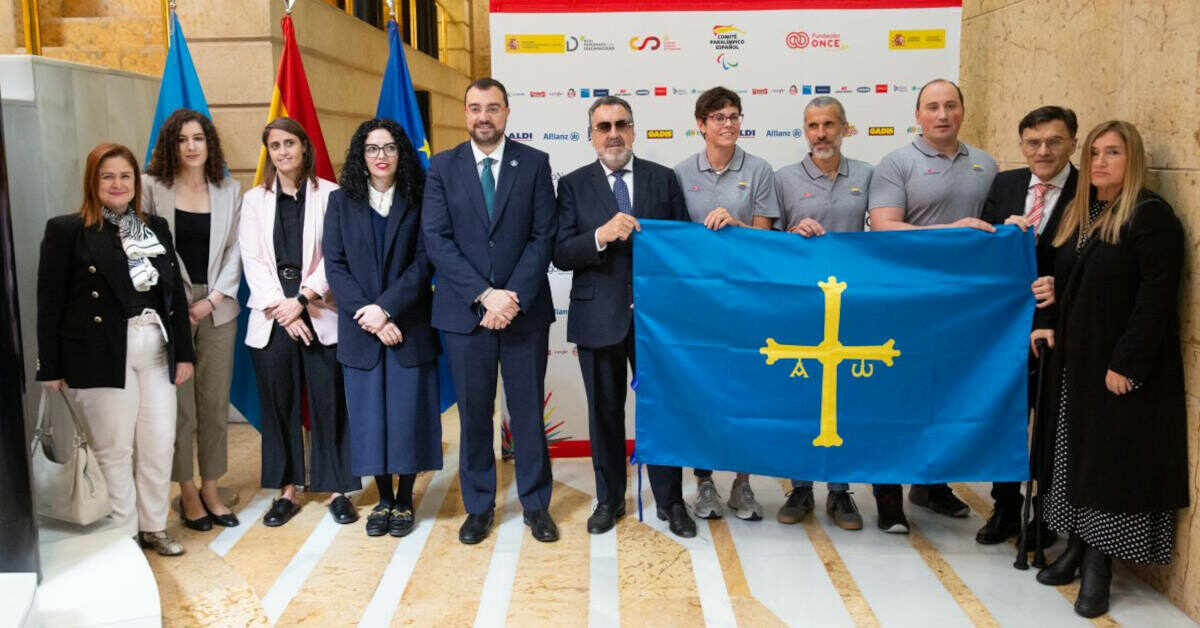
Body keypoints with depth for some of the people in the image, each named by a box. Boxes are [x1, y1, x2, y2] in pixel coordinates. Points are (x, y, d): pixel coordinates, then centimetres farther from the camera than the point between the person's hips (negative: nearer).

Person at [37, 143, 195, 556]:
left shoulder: (156, 227, 13)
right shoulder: (67, 230, -1)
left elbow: (176, 293, 14)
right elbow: (49, 302, -3)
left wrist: (184, 351, 10)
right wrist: (51, 367, -6)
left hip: (156, 351, 5)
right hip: (102, 355, -4)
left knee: (160, 444, 8)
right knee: (114, 449, 3)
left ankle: (153, 527, 23)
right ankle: (122, 535, 16)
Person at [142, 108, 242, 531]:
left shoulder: (229, 190, 8)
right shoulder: (151, 187, 0)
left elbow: (234, 250, 6)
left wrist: (214, 298, -5)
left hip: (217, 309, 3)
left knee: (215, 402, 6)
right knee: (178, 405, -1)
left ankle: (210, 489, 18)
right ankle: (187, 493, 13)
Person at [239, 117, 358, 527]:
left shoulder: (330, 195, 3)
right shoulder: (254, 200, 12)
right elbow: (253, 261, 4)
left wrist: (302, 299, -12)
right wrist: (280, 309, -8)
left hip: (320, 314, -2)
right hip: (271, 317, 3)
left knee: (328, 402, 0)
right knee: (278, 404, 6)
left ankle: (337, 489, 11)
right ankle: (287, 490, 17)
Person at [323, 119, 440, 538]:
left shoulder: (418, 201, 3)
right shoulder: (341, 201, 8)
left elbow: (423, 263, -4)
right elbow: (335, 265, 1)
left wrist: (386, 308, -15)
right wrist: (369, 317, -10)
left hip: (409, 326, -1)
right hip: (359, 330, 2)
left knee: (408, 412, 1)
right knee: (369, 414, 5)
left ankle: (405, 500, 15)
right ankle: (383, 499, 18)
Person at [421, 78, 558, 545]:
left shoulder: (534, 163, 3)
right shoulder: (443, 167, 4)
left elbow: (543, 236, -2)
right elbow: (436, 240, -4)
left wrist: (513, 297, -13)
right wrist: (485, 295, -14)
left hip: (525, 309, 0)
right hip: (464, 311, 1)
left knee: (528, 411, 7)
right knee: (473, 413, 9)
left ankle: (536, 505, 22)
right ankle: (478, 507, 23)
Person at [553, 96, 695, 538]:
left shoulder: (663, 179, 4)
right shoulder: (573, 185, 2)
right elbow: (561, 254, -6)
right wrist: (601, 236, -24)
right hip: (599, 317, 0)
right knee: (605, 412, 12)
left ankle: (670, 501, 23)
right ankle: (609, 500, 29)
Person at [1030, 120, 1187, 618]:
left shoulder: (1151, 216, -11)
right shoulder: (1077, 215, 11)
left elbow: (1157, 295, -17)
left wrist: (1126, 364, -20)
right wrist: (1046, 325, 2)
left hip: (1123, 369, -7)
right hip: (1073, 363, 7)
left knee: (1111, 461, 1)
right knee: (1074, 456, 13)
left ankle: (1098, 567, 12)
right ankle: (1077, 548, 26)